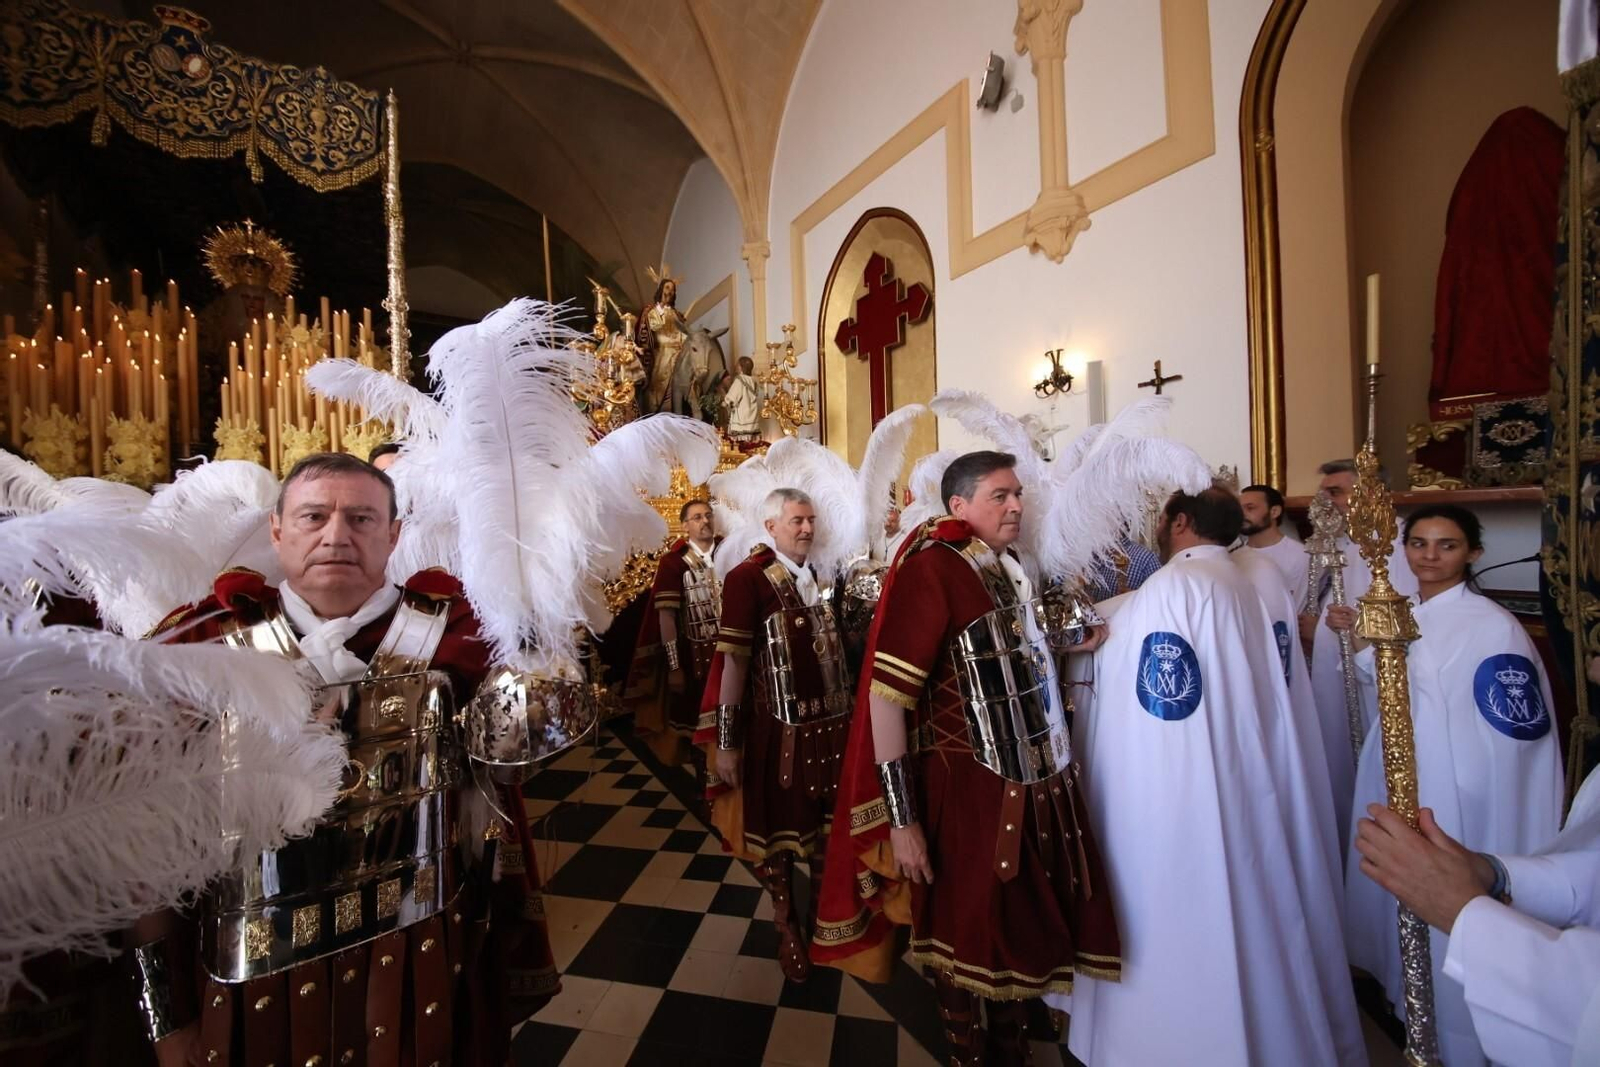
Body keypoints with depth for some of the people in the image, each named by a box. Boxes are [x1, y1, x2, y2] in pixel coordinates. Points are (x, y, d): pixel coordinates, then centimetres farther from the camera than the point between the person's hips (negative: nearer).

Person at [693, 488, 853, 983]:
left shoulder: (819, 575, 7)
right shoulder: (747, 577, -15)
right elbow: (733, 661, -17)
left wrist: (848, 713, 14)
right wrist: (726, 743, -16)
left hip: (830, 723, 6)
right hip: (778, 728, -6)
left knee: (828, 824, 20)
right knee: (778, 827, 13)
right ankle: (787, 926, 37)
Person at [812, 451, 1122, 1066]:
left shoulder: (1008, 568, 9)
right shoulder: (932, 566, -19)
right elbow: (886, 694, -23)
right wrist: (901, 818, -23)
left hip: (1029, 780, 8)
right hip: (967, 789, -8)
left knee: (1020, 927, 24)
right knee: (965, 931, 13)